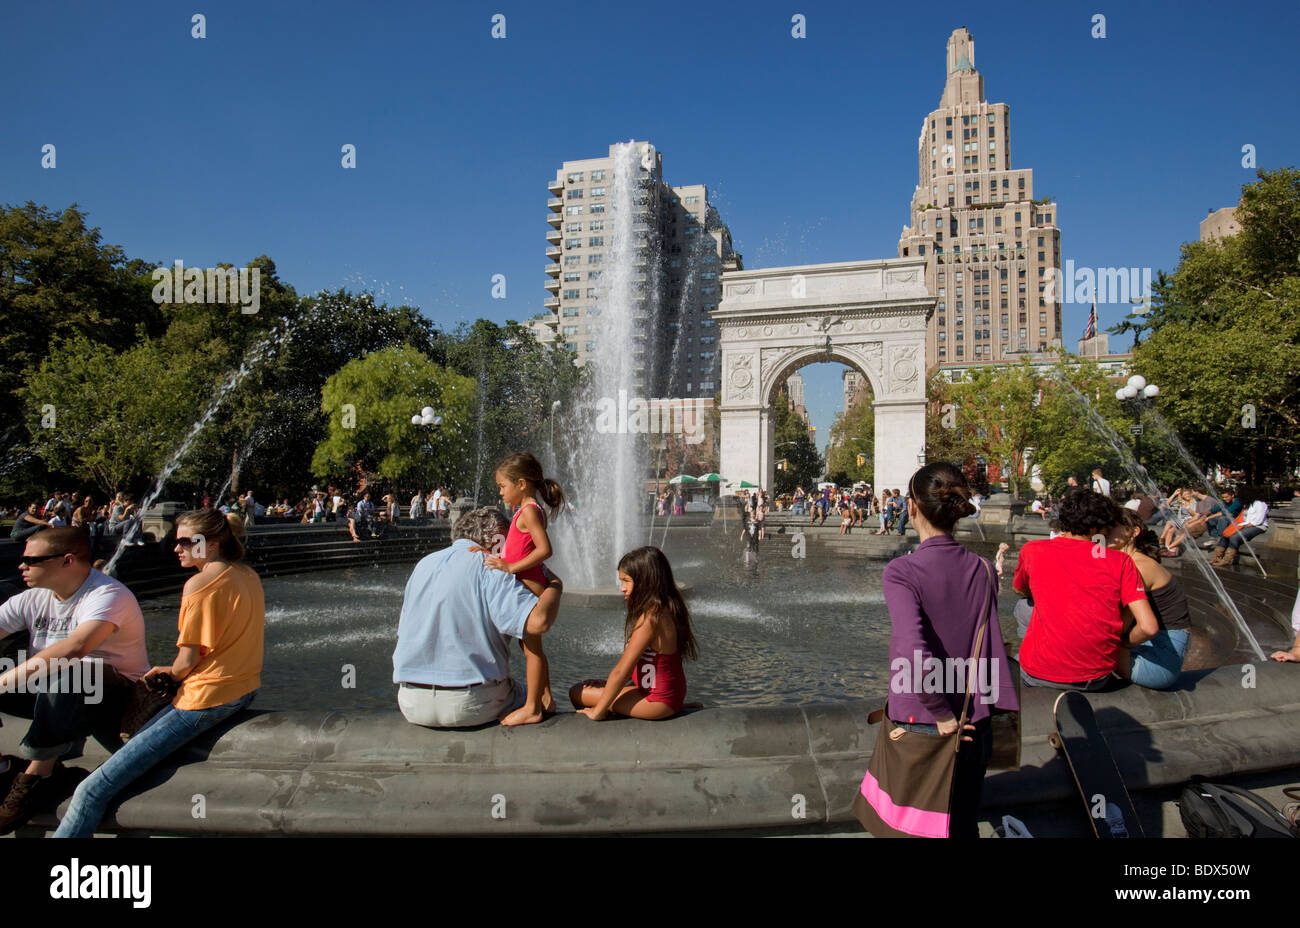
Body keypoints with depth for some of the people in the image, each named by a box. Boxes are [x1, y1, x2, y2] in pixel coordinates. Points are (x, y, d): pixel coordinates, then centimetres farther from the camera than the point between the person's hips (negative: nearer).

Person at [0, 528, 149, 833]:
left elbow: (74, 649, -36)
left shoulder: (108, 595, -21)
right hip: (55, 695, 7)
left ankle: (39, 774, -20)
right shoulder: (33, 599, 4)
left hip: (116, 697, -7)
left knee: (67, 675, -37)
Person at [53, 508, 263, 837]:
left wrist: (173, 674, 9)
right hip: (244, 689, 10)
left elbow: (186, 663, -13)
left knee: (92, 792, -7)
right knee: (139, 739, 28)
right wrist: (177, 672, 14)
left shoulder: (199, 584, -17)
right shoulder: (248, 575, 8)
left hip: (207, 698, -10)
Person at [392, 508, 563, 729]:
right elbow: (538, 621, -23)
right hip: (471, 705, -6)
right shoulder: (489, 568, -11)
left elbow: (403, 631, 16)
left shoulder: (424, 564, 10)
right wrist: (554, 584, -5)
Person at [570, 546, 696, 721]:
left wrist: (598, 711, -13)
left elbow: (621, 671, -21)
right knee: (591, 684, 23)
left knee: (577, 693, 0)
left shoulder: (650, 618, -24)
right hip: (670, 691, 9)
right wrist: (609, 683, 13)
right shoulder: (666, 609, 4)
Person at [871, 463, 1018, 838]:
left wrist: (942, 715, -17)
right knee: (964, 826, 22)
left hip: (919, 724, -4)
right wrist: (975, 707, 6)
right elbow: (991, 648, -2)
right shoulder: (983, 570, -4)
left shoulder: (901, 572, -19)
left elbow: (914, 655, -29)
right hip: (975, 725, 4)